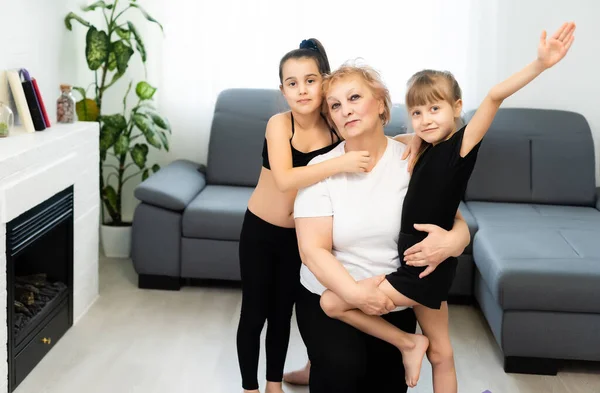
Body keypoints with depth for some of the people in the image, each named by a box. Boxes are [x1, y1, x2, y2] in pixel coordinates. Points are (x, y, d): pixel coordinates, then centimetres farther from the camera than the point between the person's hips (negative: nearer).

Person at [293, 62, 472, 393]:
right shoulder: (320, 168, -9)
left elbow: (459, 225, -5)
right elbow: (313, 249, -15)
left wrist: (451, 242, -30)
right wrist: (354, 292, -31)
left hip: (395, 305, 3)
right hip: (329, 297, -2)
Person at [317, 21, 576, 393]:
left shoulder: (460, 146, -16)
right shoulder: (429, 150, 6)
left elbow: (495, 96, -30)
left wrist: (541, 64, -41)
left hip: (426, 270, -8)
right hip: (422, 266, 8)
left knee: (331, 302, -4)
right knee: (441, 354, 17)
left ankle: (409, 343, 8)